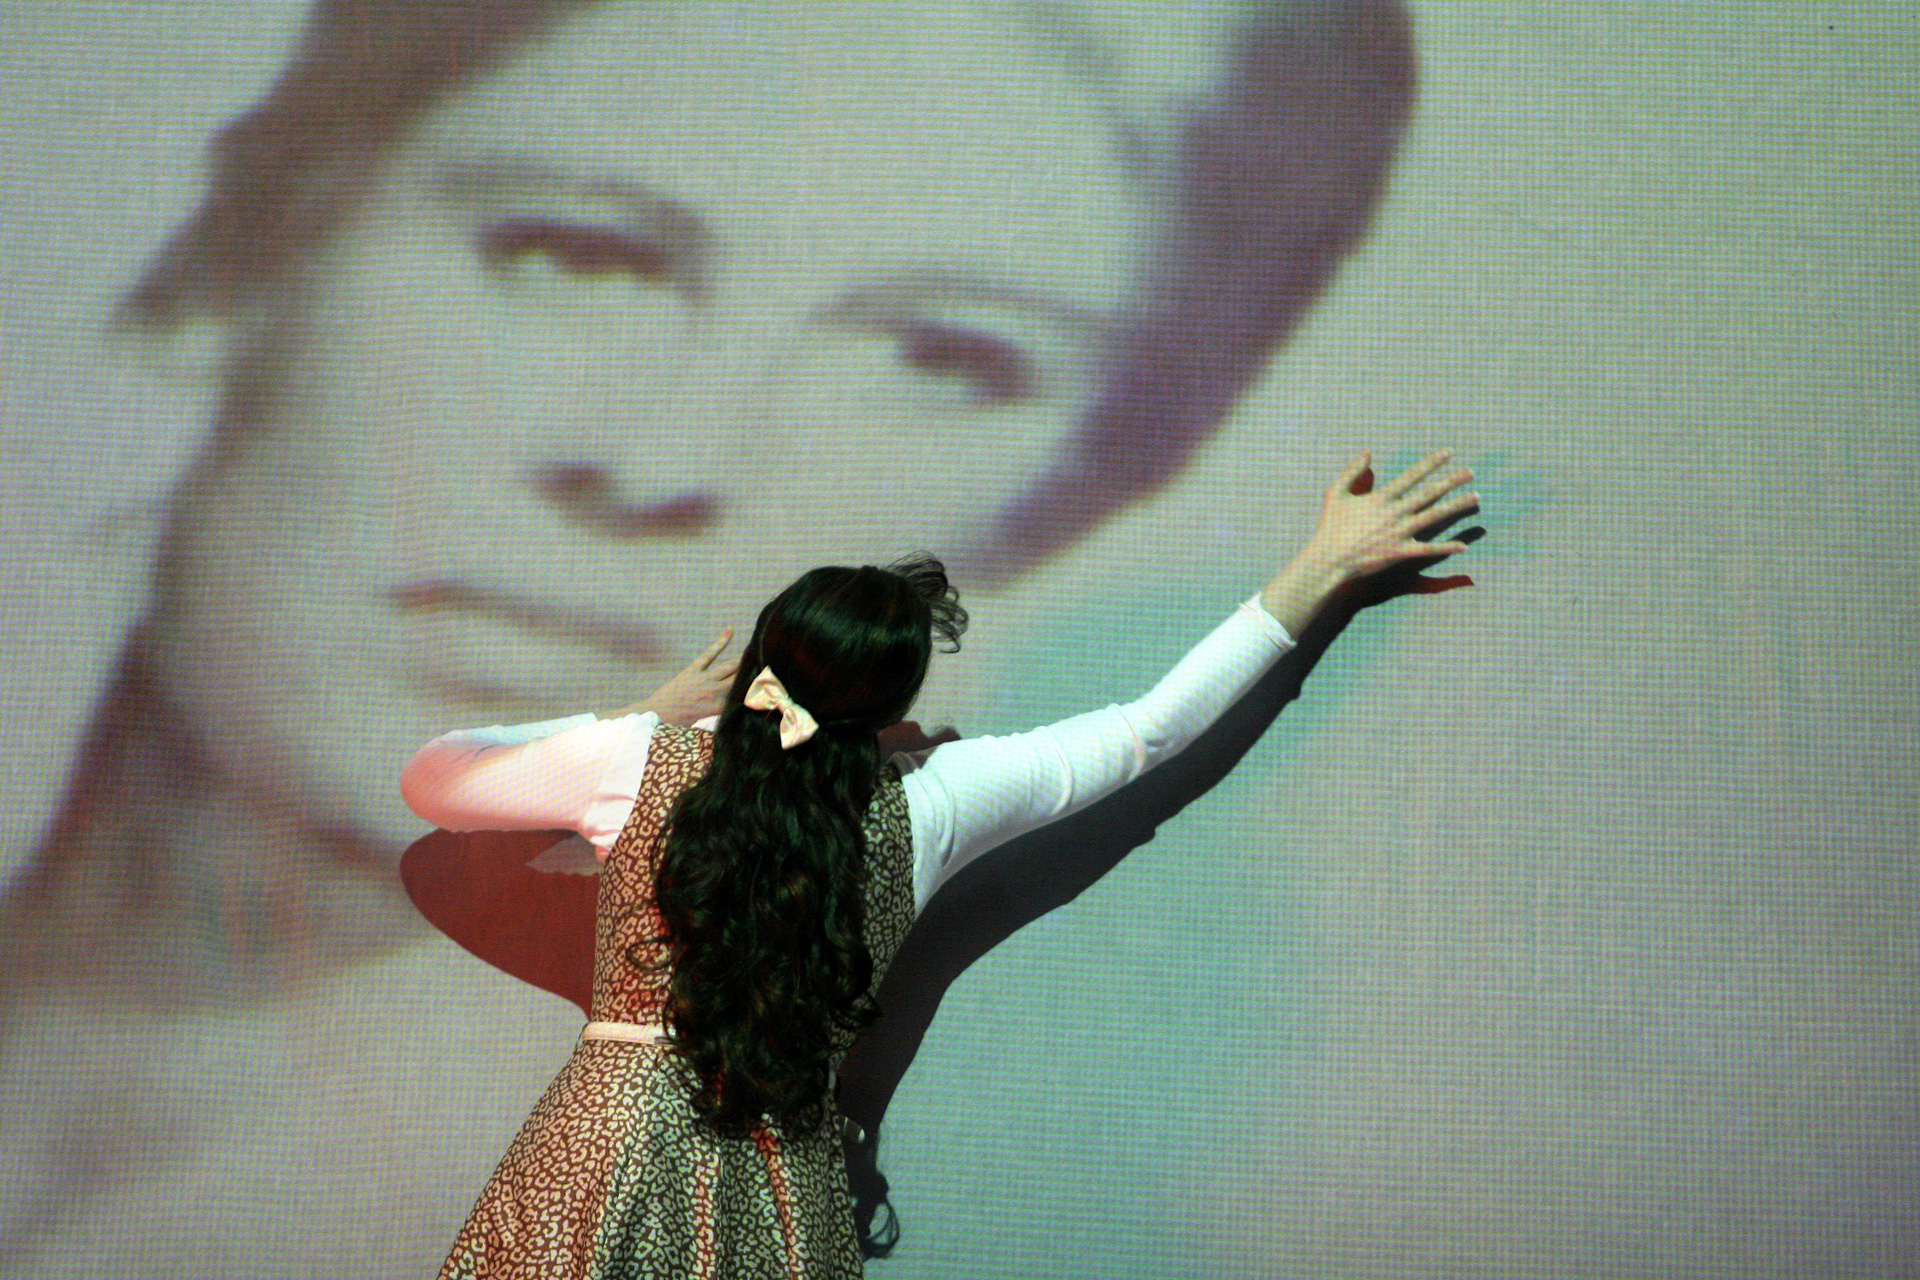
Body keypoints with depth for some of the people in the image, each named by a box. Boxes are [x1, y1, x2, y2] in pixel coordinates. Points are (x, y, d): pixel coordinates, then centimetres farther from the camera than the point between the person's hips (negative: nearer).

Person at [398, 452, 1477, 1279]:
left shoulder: (639, 762, -7)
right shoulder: (925, 805, -6)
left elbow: (428, 783, 9)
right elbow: (1147, 730, 3)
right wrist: (1323, 569, 10)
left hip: (609, 1152, -1)